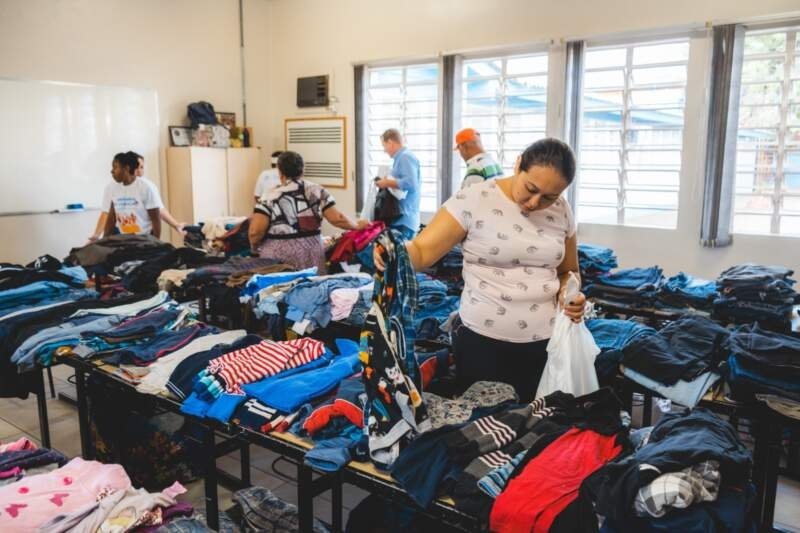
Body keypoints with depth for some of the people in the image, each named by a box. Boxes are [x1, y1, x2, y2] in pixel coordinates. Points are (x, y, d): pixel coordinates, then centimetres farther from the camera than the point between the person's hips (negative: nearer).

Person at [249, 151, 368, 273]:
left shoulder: (271, 196, -4)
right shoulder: (317, 191, 3)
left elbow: (255, 231, -10)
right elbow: (337, 219, -1)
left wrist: (255, 248, 9)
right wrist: (358, 225, 15)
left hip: (278, 255, -2)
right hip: (311, 252, 3)